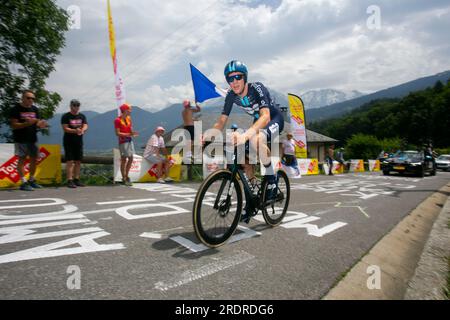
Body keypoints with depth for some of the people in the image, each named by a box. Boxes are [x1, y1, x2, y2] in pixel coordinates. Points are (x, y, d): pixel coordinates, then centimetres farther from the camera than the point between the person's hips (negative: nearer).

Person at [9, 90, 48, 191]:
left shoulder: (35, 109, 11)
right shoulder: (16, 109, -5)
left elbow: (38, 123, 12)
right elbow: (14, 125, -11)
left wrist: (41, 124, -11)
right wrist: (27, 123, -24)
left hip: (33, 138, 5)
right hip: (20, 140, -5)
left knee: (34, 159, 8)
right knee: (22, 159, -3)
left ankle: (31, 180, 21)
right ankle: (24, 183, 0)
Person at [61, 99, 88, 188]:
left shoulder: (82, 116, 13)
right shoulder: (66, 116, 0)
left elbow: (85, 126, 1)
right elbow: (65, 128, -10)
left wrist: (82, 130, -22)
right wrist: (75, 131, -27)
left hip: (79, 141, 5)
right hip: (68, 142, -4)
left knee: (78, 161, 7)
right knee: (70, 161, -8)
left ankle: (76, 179, 15)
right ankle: (70, 180, -7)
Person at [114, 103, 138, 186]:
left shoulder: (129, 118, 11)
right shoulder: (117, 120, -10)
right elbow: (117, 133, -13)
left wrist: (133, 133, -7)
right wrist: (128, 134, -23)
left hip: (130, 140, 7)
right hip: (123, 142, -7)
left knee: (130, 159, 10)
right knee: (124, 159, -2)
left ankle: (126, 176, 25)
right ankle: (124, 179, 7)